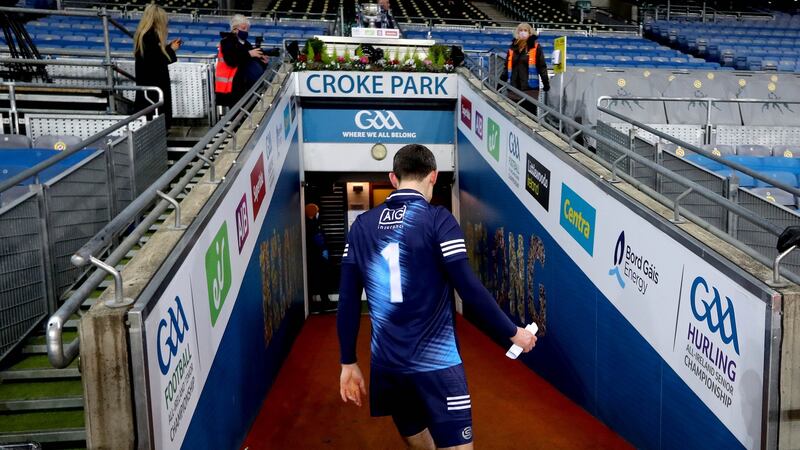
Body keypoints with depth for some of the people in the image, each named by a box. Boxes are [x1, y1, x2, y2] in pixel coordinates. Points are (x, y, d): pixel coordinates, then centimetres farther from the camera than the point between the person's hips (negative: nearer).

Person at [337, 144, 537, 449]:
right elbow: (469, 289, -13)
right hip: (435, 363, -5)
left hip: (387, 365, 5)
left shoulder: (362, 225, 3)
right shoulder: (438, 219, -9)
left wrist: (348, 363, 12)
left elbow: (347, 301, 4)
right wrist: (512, 332, 1)